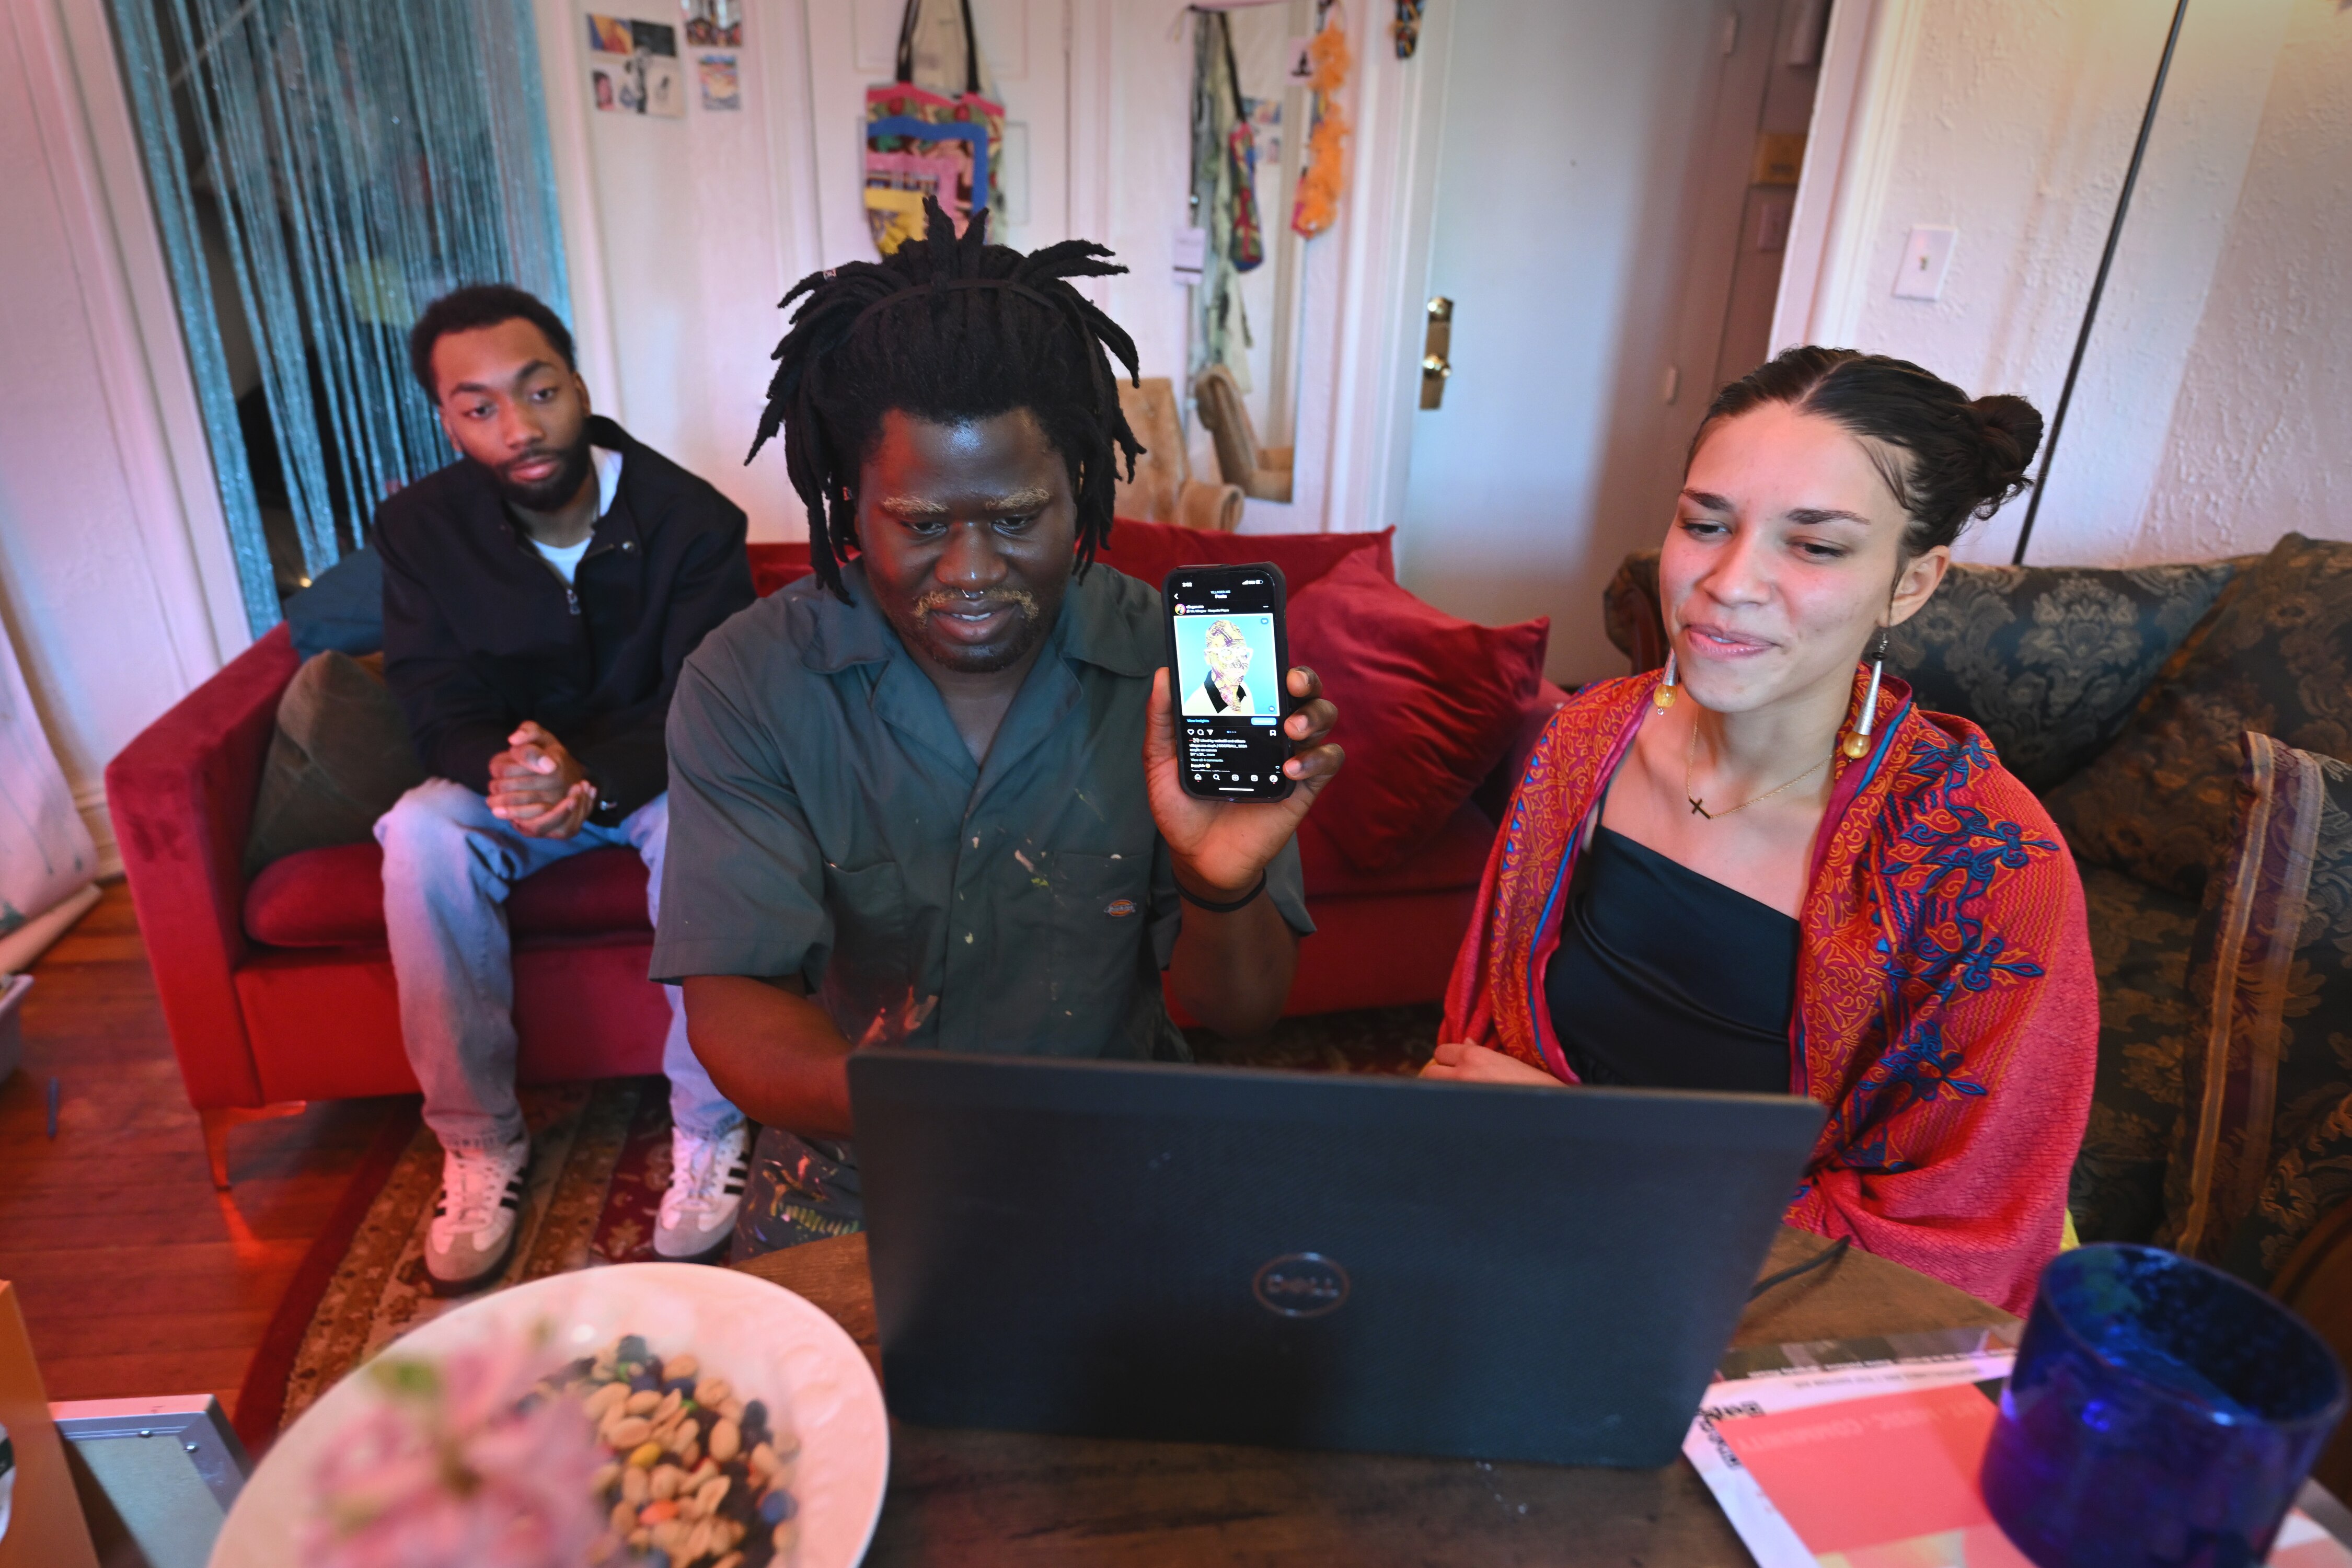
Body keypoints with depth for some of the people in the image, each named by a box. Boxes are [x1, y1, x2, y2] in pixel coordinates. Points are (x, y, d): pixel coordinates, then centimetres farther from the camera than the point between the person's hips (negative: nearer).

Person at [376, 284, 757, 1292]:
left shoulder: (692, 519, -16)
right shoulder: (419, 529, -7)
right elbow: (439, 711, -10)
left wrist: (590, 776, -39)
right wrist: (506, 771, -34)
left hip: (655, 774, -2)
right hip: (506, 772, 3)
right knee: (422, 835, -28)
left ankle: (709, 1127, -20)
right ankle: (478, 1137, -13)